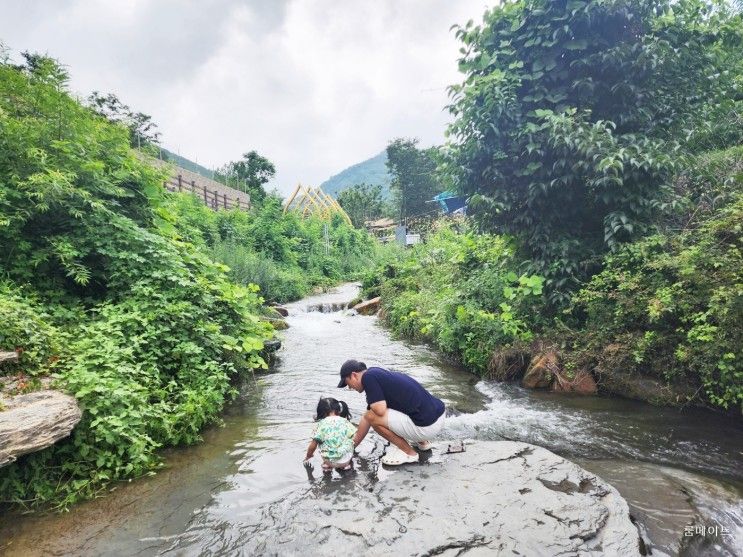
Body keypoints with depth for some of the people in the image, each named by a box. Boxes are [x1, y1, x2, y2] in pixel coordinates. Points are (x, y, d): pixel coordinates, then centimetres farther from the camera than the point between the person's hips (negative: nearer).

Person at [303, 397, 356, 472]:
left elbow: (313, 446, 2)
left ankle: (327, 465, 16)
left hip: (329, 461, -1)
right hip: (346, 459, 1)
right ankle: (345, 464, 20)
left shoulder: (321, 424, -2)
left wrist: (307, 457, 23)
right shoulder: (345, 422, 4)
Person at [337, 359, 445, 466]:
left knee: (372, 416, -7)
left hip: (428, 426, -10)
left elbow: (380, 411, -19)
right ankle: (422, 441, 23)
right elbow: (366, 418, 26)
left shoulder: (368, 377, -10)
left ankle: (409, 453, 5)